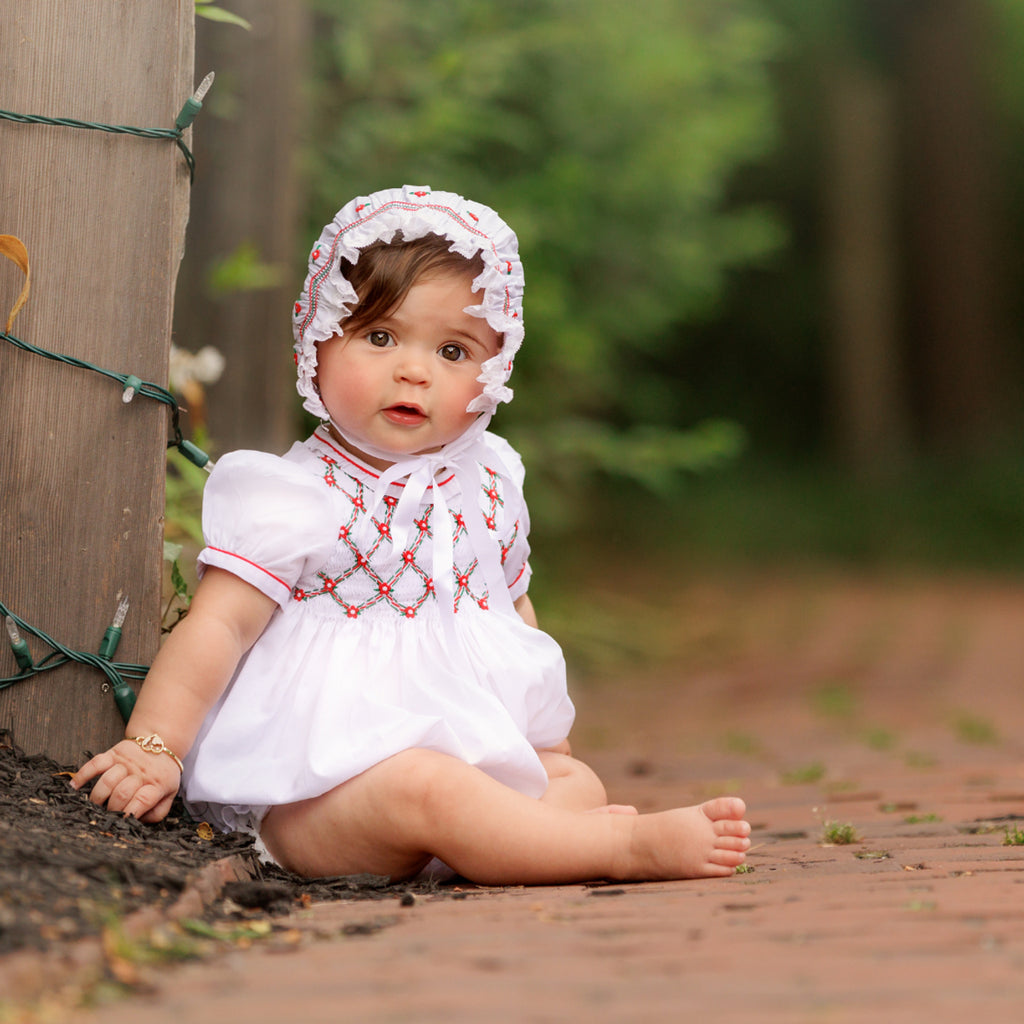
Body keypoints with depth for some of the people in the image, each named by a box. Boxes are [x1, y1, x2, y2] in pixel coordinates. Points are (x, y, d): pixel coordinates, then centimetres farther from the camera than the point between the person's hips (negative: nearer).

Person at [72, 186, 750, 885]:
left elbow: (515, 611, 27)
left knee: (581, 784, -8)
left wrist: (547, 744, 23)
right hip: (314, 793, -8)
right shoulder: (289, 499, -6)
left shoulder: (486, 486, 13)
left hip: (476, 755, 8)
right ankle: (630, 847, -35)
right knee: (423, 788, -34)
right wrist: (153, 748, -17)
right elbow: (220, 626, -9)